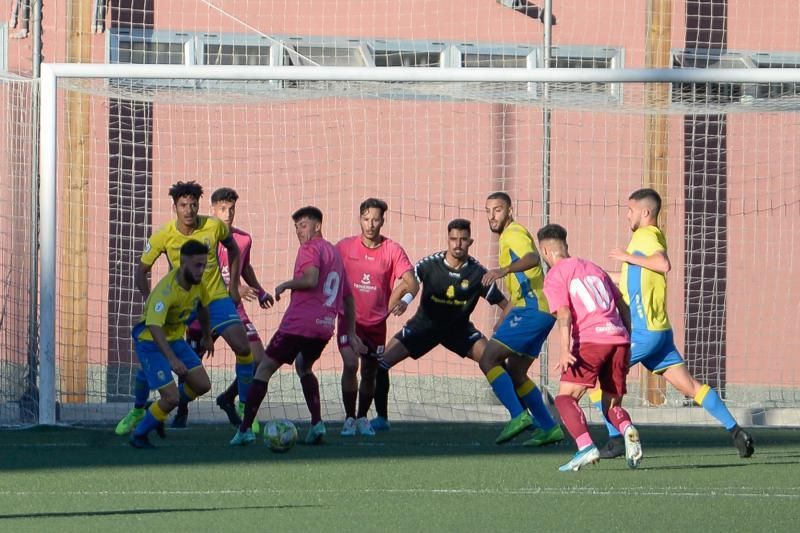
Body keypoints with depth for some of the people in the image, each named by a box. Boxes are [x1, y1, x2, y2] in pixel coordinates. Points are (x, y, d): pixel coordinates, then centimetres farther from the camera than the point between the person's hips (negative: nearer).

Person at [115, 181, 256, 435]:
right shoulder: (163, 236, -13)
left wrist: (233, 285, 6)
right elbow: (141, 271, -2)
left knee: (243, 348, -15)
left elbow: (232, 248, 12)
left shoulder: (215, 226, -11)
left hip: (215, 298, 0)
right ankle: (137, 411, 14)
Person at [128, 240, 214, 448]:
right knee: (171, 397, -15)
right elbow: (154, 327, -42)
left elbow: (202, 307, 17)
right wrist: (172, 360, -52)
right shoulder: (167, 289, -33)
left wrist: (207, 337, 26)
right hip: (150, 340, -8)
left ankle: (160, 410, 25)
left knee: (202, 385, 3)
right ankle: (138, 435, 7)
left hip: (175, 338, 8)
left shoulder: (197, 283, -7)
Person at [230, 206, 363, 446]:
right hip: (325, 327, 8)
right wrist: (351, 334, 30)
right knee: (304, 366, 30)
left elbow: (310, 279, -23)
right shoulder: (335, 253, 22)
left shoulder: (310, 249, -4)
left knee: (264, 369, 2)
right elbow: (348, 298, 27)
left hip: (298, 324, -8)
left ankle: (245, 429, -5)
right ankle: (317, 423, 13)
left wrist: (285, 285, -6)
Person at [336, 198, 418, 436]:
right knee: (350, 364, -20)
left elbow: (411, 282, -13)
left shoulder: (392, 250, -5)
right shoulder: (344, 247, -3)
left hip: (376, 321, 1)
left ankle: (362, 418, 31)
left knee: (370, 372, 10)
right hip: (350, 318, -1)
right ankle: (349, 418, -8)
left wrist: (405, 300, -34)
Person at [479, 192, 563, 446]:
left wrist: (504, 270, -46)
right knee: (515, 373, 14)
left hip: (531, 310, -10)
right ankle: (549, 428, 14)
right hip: (541, 311, 10)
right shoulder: (509, 237, 25)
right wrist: (503, 322, 34)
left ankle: (518, 416, -21)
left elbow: (532, 258, -31)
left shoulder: (514, 233, -7)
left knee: (488, 360, -13)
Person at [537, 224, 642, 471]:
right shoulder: (593, 268, 24)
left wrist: (565, 351, -18)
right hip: (618, 337, 6)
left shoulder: (554, 277, 6)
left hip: (590, 339, -6)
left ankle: (586, 446, -26)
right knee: (612, 404, 15)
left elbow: (564, 313, -9)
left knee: (565, 398, -3)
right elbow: (622, 305, 24)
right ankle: (628, 430, -18)